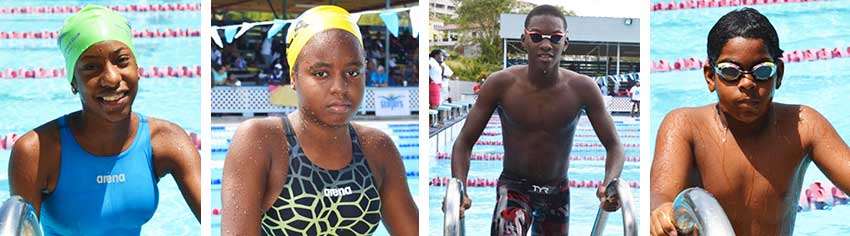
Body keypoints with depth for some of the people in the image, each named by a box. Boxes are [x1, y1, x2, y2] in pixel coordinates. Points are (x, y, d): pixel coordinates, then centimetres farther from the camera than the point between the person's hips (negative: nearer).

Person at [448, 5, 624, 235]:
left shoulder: (582, 89, -15)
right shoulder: (501, 85, -17)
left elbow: (613, 145, -9)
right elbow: (464, 142, -12)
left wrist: (609, 183, -31)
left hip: (558, 192, 3)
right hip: (513, 188, -2)